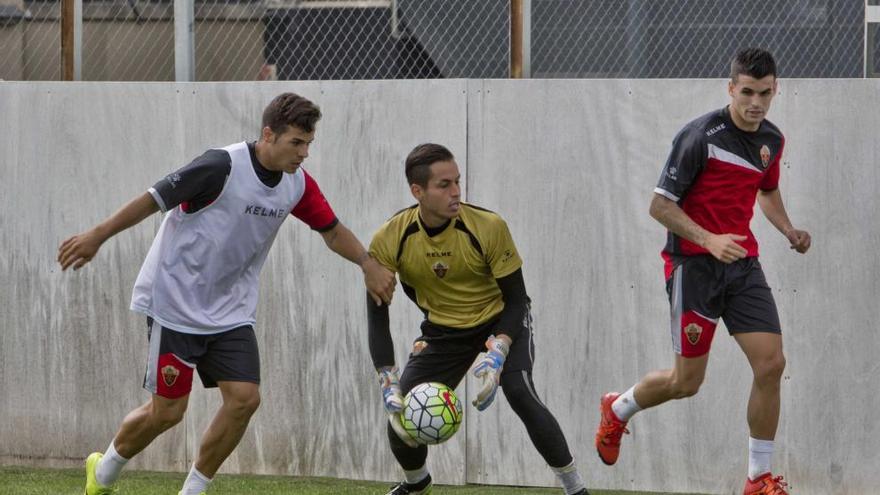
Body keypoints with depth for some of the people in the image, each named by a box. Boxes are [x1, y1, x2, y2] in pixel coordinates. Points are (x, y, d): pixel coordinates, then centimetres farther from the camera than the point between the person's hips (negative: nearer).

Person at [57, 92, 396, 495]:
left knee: (244, 398, -9)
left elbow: (332, 230, 13)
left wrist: (369, 264, -3)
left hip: (230, 311, 6)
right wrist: (97, 237, -12)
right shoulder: (222, 167, -23)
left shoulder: (298, 184, -2)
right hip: (176, 306, -6)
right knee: (168, 410, -2)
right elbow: (154, 199, -16)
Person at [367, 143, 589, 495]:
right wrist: (390, 388, -25)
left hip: (500, 320, -2)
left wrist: (496, 357, -34)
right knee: (400, 415, -7)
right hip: (443, 330, 2)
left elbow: (515, 299, -18)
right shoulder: (389, 241, -22)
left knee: (520, 394, -27)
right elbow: (377, 317, -15)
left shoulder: (488, 227, -26)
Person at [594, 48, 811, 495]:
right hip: (694, 264, -6)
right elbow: (660, 205, -13)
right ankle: (618, 410, 33)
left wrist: (787, 229, 8)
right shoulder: (701, 136, -15)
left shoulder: (772, 140, 6)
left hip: (742, 263, 6)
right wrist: (709, 239, -25)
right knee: (686, 382, 1)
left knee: (771, 364, -8)